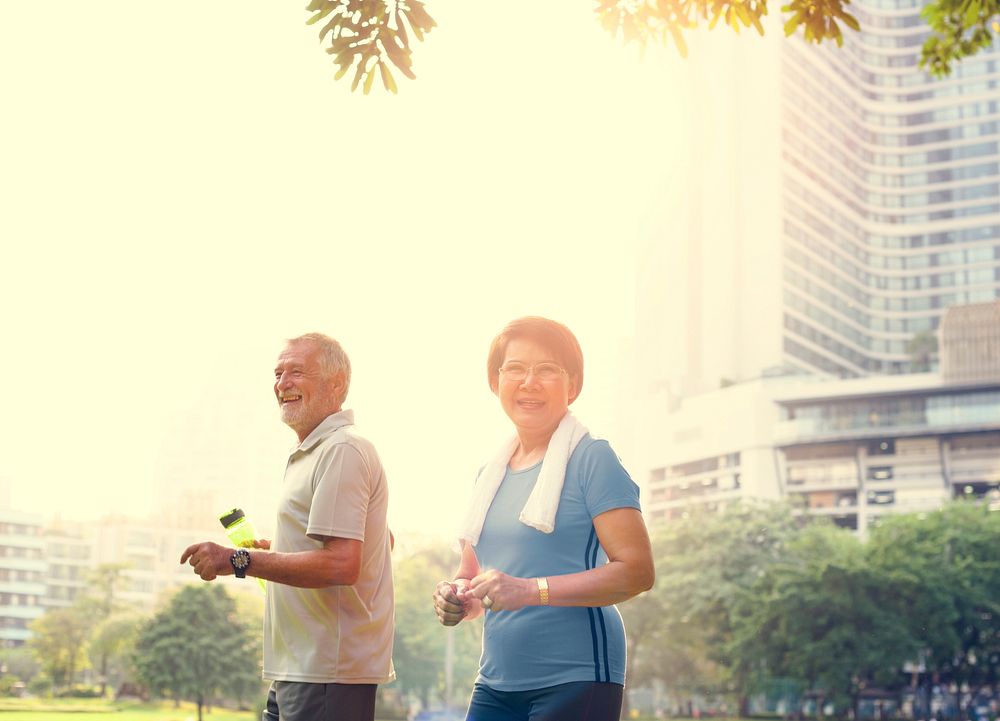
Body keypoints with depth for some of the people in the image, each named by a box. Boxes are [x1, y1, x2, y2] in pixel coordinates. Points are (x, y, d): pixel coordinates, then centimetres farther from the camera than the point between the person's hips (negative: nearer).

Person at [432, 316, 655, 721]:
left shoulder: (591, 459, -5)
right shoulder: (491, 475, 15)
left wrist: (531, 590, -20)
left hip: (574, 677, -6)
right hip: (496, 683, 6)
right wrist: (455, 600, -1)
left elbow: (637, 571, -13)